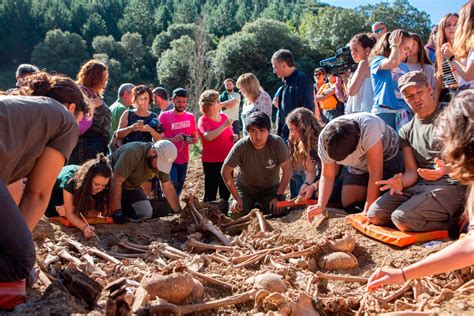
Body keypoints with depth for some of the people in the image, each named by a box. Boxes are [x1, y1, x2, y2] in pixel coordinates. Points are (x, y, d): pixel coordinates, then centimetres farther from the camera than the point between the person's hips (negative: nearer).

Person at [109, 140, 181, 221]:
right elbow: (116, 181, -36)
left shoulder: (162, 160, -15)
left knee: (146, 214, -12)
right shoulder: (132, 152, -34)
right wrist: (117, 212, -41)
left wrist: (179, 211, -11)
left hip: (132, 187, 5)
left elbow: (168, 186, -6)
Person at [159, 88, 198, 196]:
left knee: (178, 190, 12)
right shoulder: (164, 116, -4)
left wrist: (191, 140, -9)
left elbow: (195, 138, 15)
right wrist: (172, 139, -23)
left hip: (184, 159, 4)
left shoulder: (190, 117, 8)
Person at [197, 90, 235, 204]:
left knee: (226, 191, 15)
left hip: (227, 160, 6)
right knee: (211, 192, 2)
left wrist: (234, 137, 2)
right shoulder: (203, 120, -9)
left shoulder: (224, 116, 8)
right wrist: (224, 126, -24)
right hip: (212, 162, -6)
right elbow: (208, 136, -28)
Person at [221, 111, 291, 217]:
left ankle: (261, 208, 16)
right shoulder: (240, 146, -25)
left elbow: (287, 170, -15)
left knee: (279, 213, -20)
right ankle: (253, 207, 17)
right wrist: (236, 198, -17)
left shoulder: (277, 143, -23)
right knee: (235, 215, -19)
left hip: (271, 188, 1)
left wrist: (279, 196, -18)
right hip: (245, 188, 0)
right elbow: (225, 171, -15)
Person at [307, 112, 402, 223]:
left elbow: (375, 173, -37)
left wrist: (367, 211, -34)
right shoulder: (324, 139, -25)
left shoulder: (368, 128, -41)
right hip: (356, 166, 4)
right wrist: (321, 205, -33)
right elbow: (327, 176, -17)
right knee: (348, 205, -5)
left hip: (385, 158, -4)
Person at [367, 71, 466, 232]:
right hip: (419, 185, 6)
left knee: (402, 218, -27)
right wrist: (401, 182, -16)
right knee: (375, 214, -11)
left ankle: (452, 221, -3)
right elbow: (411, 171, 8)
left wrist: (447, 169, -30)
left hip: (450, 185, -6)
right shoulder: (407, 131, 16)